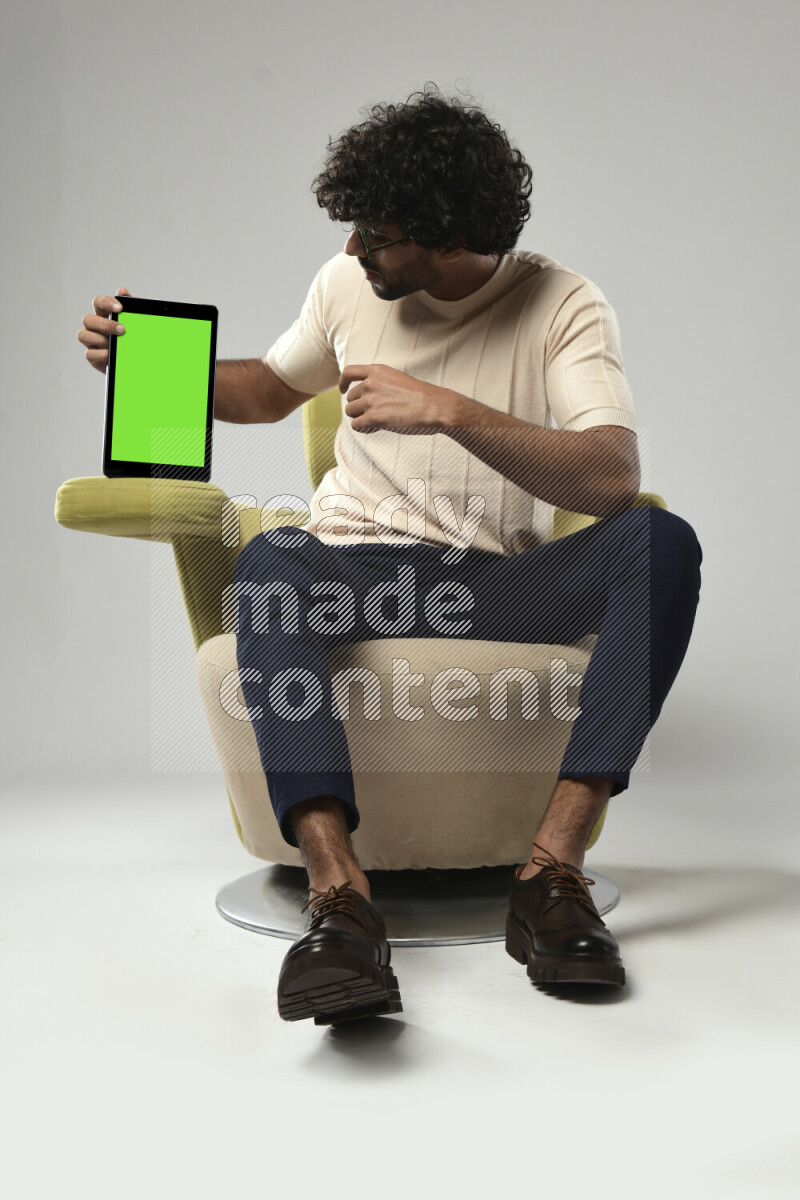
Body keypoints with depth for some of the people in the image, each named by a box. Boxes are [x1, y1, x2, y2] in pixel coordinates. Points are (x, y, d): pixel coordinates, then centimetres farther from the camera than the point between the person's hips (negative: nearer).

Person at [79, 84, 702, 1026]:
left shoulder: (563, 305, -5)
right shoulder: (348, 284, 7)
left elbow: (613, 478, -21)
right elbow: (271, 389, 25)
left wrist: (448, 408, -29)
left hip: (499, 584, -1)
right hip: (359, 566, 2)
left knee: (661, 543, -29)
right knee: (269, 562, -34)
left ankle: (554, 861, -34)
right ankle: (337, 891, -44)